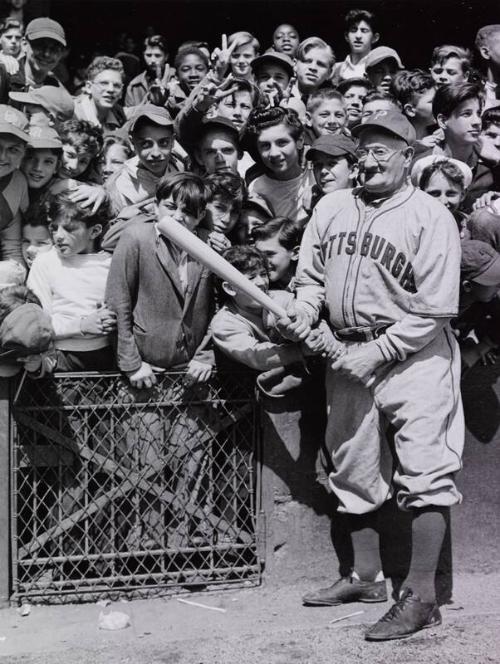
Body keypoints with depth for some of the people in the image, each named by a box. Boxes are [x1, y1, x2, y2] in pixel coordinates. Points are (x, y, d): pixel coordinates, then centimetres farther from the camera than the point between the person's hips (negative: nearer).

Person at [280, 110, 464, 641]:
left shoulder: (431, 218, -9)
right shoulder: (332, 207, 8)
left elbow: (434, 309, -14)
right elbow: (311, 275, 15)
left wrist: (378, 352, -17)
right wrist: (303, 312, -6)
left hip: (414, 355, -6)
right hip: (347, 355, 6)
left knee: (425, 474, -9)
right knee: (353, 470, 14)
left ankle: (420, 598, -3)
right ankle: (365, 577, 30)